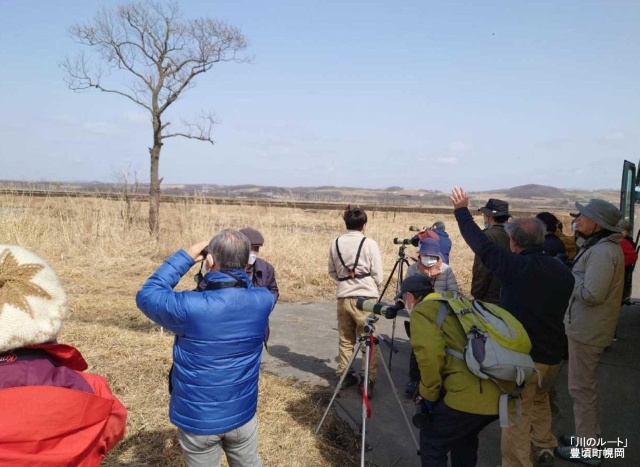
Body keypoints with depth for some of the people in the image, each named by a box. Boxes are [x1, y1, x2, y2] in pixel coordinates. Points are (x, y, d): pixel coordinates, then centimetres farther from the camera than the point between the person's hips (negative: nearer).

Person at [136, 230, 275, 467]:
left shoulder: (188, 306, -28)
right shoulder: (262, 300, -17)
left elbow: (146, 295, -7)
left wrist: (185, 257, -8)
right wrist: (237, 261, -2)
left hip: (197, 418, -2)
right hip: (241, 413, 2)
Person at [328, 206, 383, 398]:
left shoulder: (336, 243, 2)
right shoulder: (369, 244, -9)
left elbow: (332, 272, 10)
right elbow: (378, 276, -5)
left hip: (343, 297, 4)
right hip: (365, 298, -4)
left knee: (345, 339, 17)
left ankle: (344, 376, 26)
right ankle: (369, 382, 6)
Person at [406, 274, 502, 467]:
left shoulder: (421, 311, 2)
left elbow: (429, 355, -15)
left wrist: (428, 395, 0)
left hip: (471, 394, -8)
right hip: (501, 392, 9)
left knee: (431, 440, 13)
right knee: (463, 436, 32)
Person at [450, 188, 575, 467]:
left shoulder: (515, 266, -18)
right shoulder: (563, 272, 0)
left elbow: (480, 243, -10)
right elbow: (559, 310, 12)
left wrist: (461, 210, 2)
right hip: (552, 355, 7)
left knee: (517, 417, 4)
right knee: (540, 398, 30)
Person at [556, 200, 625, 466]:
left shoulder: (602, 252, -24)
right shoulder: (600, 246, 10)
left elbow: (591, 294, -28)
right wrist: (571, 276, 0)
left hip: (587, 329, -11)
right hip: (587, 326, 11)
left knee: (581, 388, 2)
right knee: (584, 386, 21)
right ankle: (588, 436, 36)